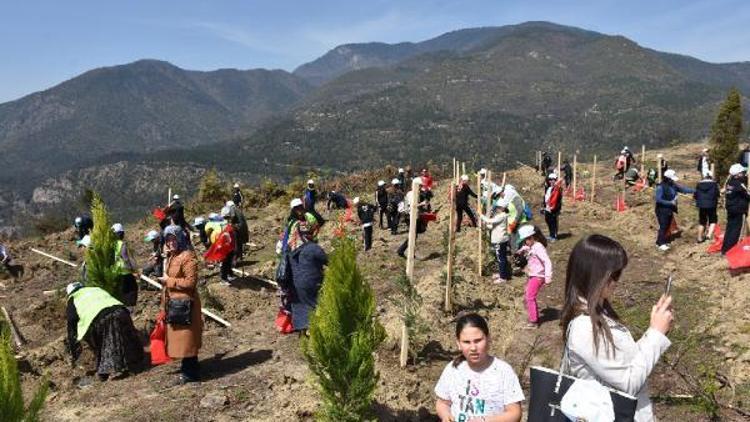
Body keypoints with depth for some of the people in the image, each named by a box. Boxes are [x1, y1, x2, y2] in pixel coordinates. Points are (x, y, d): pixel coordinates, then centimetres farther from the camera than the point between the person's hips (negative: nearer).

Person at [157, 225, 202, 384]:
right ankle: (187, 365, 30)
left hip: (184, 303, -10)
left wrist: (169, 281, -17)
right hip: (173, 303, 10)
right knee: (179, 337, 17)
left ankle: (190, 372, 7)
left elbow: (190, 282, -24)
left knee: (186, 338, -2)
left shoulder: (188, 256, -18)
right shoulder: (171, 256, 12)